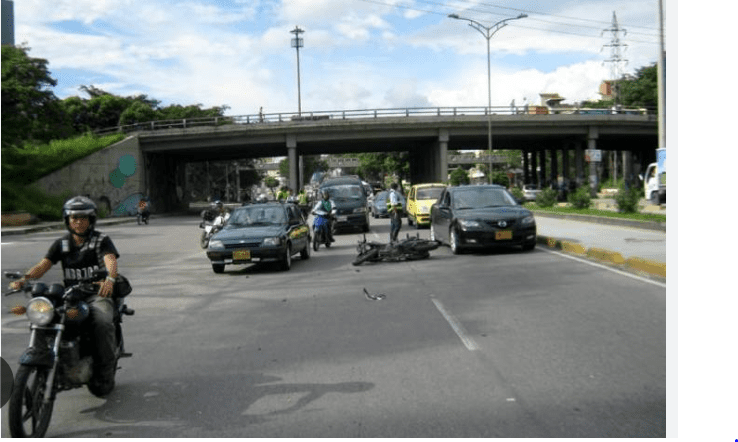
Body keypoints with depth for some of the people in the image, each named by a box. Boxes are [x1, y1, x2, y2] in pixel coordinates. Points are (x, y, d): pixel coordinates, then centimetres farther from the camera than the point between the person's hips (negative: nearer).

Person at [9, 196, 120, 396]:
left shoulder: (102, 240, 0)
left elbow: (111, 261, -19)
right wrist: (24, 279, -21)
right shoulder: (61, 244, 12)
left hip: (98, 294, -4)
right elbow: (42, 266, 1)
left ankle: (105, 374, -21)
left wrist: (109, 279, -42)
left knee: (102, 323, -33)